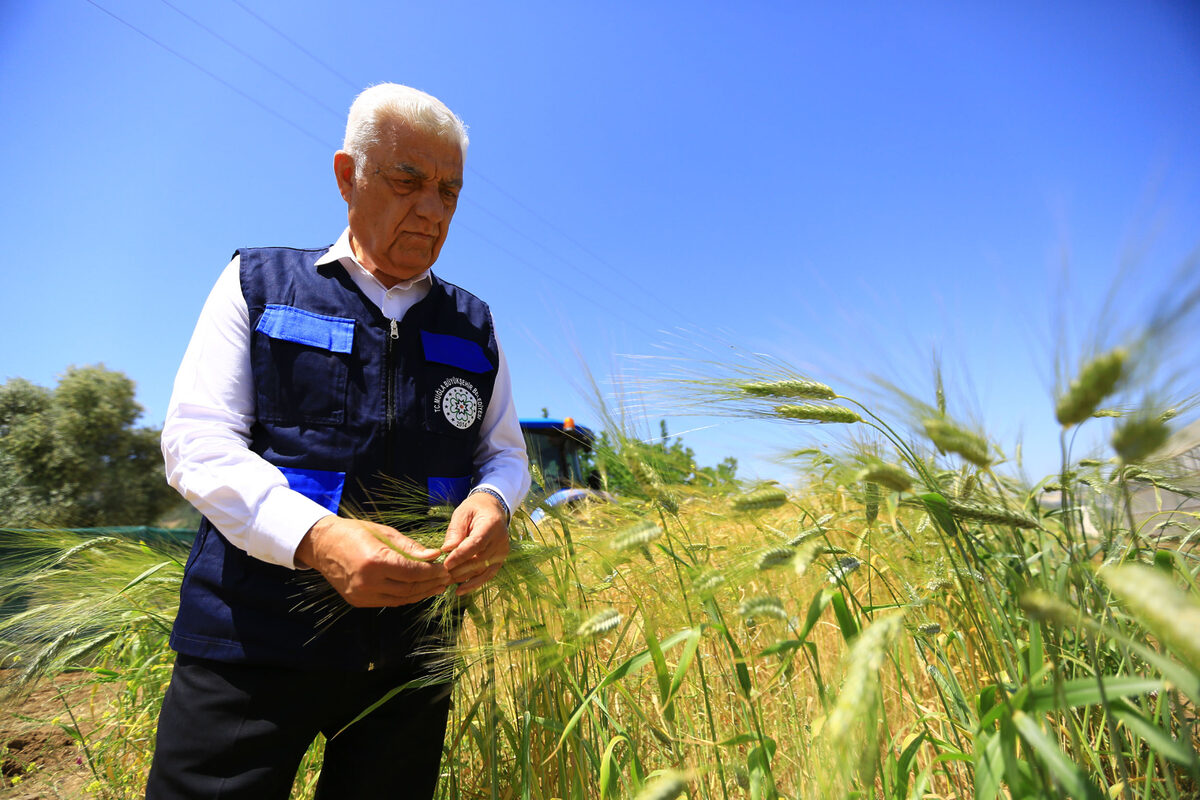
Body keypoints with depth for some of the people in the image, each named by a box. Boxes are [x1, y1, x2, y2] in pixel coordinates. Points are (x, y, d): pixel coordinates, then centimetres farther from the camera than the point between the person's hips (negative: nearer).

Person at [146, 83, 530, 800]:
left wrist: (491, 500, -15)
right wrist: (314, 537, -24)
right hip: (253, 635, -2)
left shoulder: (474, 326, 9)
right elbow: (197, 439, -6)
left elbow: (506, 452, 11)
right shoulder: (259, 281, 3)